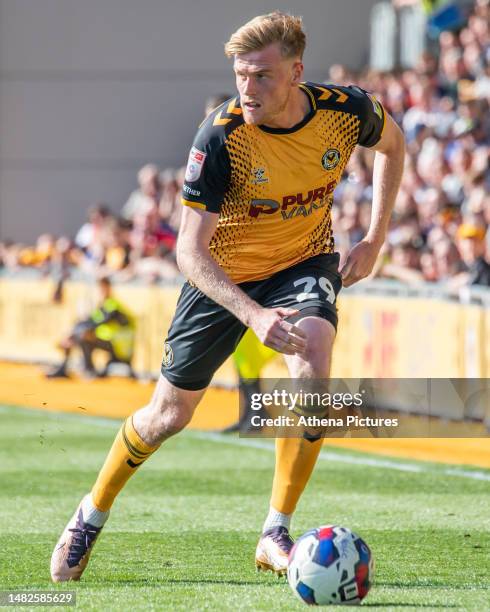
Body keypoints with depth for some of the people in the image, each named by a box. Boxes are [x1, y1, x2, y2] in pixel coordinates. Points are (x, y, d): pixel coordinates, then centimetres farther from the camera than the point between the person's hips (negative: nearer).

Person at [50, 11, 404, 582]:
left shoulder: (346, 110, -21)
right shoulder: (221, 134, -30)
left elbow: (391, 143, 6)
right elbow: (190, 251, -29)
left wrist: (375, 237, -2)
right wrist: (253, 314, -44)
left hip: (305, 262, 1)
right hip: (223, 275, -1)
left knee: (313, 368, -28)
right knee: (168, 415, 7)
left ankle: (275, 535, -16)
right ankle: (91, 514, 34)